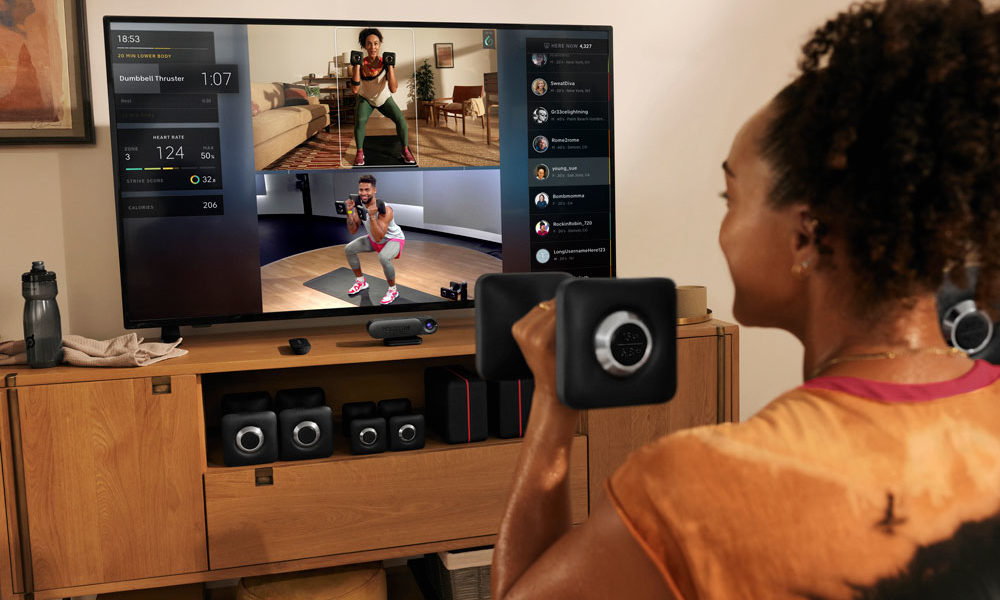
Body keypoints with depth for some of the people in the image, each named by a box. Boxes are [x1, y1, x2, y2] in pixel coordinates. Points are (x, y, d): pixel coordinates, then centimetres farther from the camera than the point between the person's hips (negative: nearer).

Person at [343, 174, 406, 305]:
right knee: (349, 249, -2)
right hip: (374, 239, 7)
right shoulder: (359, 206, -13)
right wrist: (349, 212, -23)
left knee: (383, 257, -36)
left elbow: (378, 237, -37)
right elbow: (353, 231, -9)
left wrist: (372, 216, -46)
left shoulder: (385, 209, -34)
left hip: (393, 239, -7)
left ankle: (393, 290, -13)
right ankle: (361, 282, 18)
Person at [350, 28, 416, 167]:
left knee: (401, 120, -17)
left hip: (384, 99, 1)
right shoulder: (361, 64, -23)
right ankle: (360, 153, -7)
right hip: (365, 99, -1)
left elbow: (393, 89, -32)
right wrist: (356, 66, -36)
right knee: (360, 121, -27)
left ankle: (405, 151, 3)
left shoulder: (386, 63, -23)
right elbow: (355, 89, -32)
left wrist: (390, 66, -37)